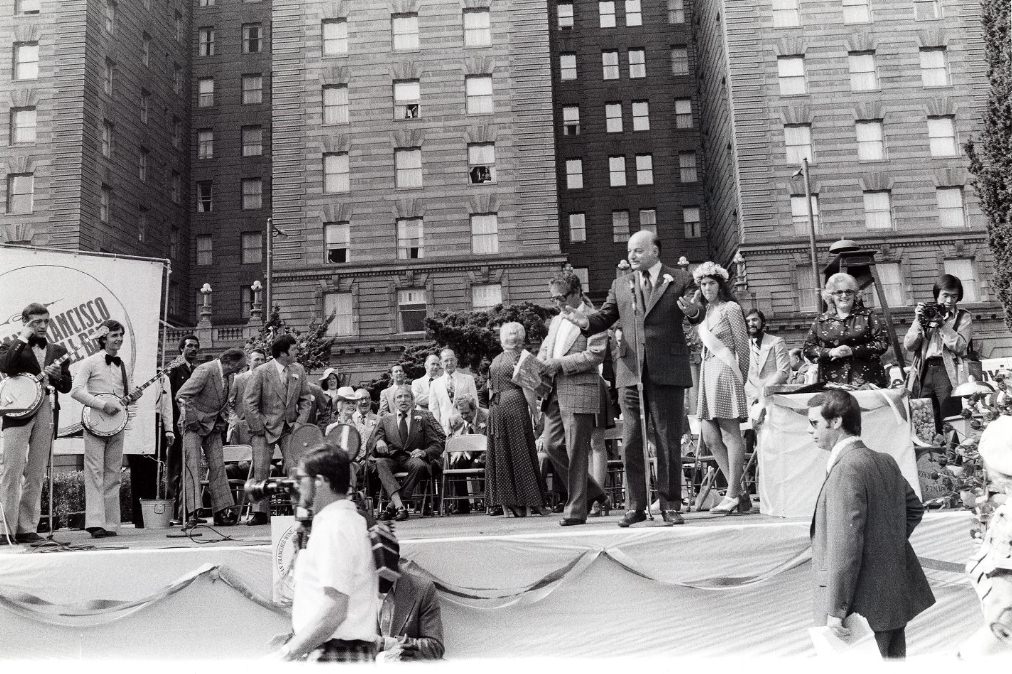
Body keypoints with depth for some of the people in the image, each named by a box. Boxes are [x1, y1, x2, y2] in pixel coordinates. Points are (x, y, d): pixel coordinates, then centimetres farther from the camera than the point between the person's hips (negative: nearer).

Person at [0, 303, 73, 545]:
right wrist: (23, 338, -10)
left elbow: (67, 386, 16)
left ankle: (27, 528, 9)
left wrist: (54, 376, -5)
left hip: (47, 414, 4)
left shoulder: (58, 351, 19)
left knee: (36, 475, 5)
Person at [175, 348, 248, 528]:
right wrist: (191, 420, -25)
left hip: (213, 426, 8)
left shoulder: (228, 377, 7)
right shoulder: (205, 370, -19)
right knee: (192, 466, -11)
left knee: (218, 466, 4)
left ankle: (222, 512, 8)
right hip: (194, 425, -8)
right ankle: (191, 514, -14)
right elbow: (181, 396, -25)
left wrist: (224, 420, 8)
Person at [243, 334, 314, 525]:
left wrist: (300, 422, -2)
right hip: (266, 428, -3)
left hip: (290, 428, 3)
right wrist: (259, 428, -10)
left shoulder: (299, 370, 3)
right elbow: (250, 403, -8)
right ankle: (260, 513, 6)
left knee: (296, 468, -7)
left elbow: (305, 399, 10)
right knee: (260, 470, -3)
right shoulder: (261, 372, -11)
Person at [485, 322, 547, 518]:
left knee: (501, 454, 5)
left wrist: (493, 410, 14)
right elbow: (527, 389, -5)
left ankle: (507, 503, 6)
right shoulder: (520, 358, 0)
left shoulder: (495, 361, 10)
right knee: (520, 454, -1)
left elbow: (490, 389, 10)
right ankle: (528, 501, -1)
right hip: (515, 406, -4)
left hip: (495, 409, 4)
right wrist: (535, 412, -3)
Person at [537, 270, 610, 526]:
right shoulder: (556, 321, 21)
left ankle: (576, 510, 4)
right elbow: (545, 349, 27)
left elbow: (596, 354, -13)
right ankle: (589, 490, 21)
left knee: (576, 451, -5)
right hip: (555, 392, 8)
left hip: (579, 392, -8)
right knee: (552, 444, 5)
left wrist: (560, 364, -17)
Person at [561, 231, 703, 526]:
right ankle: (636, 505, 13)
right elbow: (606, 316, 12)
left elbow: (696, 316, -4)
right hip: (631, 371, 3)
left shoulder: (680, 279, 4)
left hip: (667, 370, -3)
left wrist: (693, 310, -28)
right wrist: (584, 321, -9)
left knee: (669, 441, 3)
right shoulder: (621, 284, 14)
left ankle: (670, 505, 13)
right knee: (631, 442, 5)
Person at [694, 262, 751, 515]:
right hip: (707, 374, 8)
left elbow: (743, 346, -2)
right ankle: (738, 491, 9)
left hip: (725, 373, -8)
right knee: (710, 436, 3)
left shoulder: (730, 308, -2)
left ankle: (732, 495, -4)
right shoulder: (706, 312, 19)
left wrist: (740, 378, 0)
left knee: (730, 434, -6)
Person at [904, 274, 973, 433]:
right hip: (925, 371, 3)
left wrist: (942, 324, -12)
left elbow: (960, 346, -6)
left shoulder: (964, 317, 10)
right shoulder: (926, 314, 16)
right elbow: (909, 346, 7)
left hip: (948, 373, -3)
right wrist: (918, 321, -4)